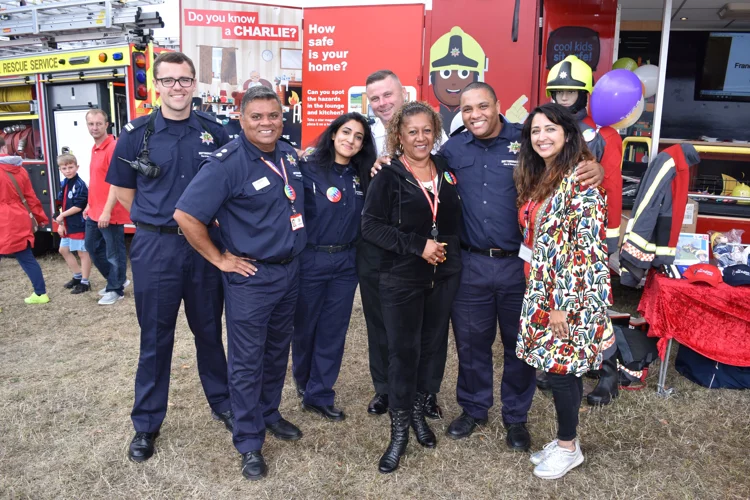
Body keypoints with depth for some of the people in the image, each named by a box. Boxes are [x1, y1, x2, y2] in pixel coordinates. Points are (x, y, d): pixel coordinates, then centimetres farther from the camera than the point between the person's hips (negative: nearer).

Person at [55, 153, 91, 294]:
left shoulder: (80, 185, -15)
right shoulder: (63, 184, 11)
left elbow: (79, 206, -20)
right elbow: (62, 204, 11)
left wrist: (62, 216, -12)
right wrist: (61, 223, 5)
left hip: (79, 224, -10)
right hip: (67, 224, 10)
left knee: (82, 252, -1)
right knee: (64, 250, 19)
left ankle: (85, 282, 8)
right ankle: (77, 276, 32)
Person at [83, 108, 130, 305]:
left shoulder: (113, 148, -16)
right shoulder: (94, 148, 13)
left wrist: (107, 211, -22)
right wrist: (90, 205, 21)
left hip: (110, 214, -10)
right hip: (94, 212, 10)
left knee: (114, 253, 3)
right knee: (93, 247, 19)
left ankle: (116, 289, 17)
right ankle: (117, 280, 33)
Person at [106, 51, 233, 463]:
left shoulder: (215, 132, 0)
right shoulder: (137, 134, -2)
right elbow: (122, 190, 8)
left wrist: (214, 218, 2)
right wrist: (155, 219, 4)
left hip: (205, 246, 1)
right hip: (155, 248, -1)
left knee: (209, 330, 14)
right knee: (155, 337, 9)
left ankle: (222, 403, 33)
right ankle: (146, 423, 25)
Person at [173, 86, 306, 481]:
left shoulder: (289, 153, 4)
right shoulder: (227, 162, -18)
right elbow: (186, 215, -22)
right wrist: (219, 259, -15)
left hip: (290, 270, 7)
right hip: (250, 276, -7)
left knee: (278, 351, 20)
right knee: (247, 361, 4)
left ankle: (269, 414, 40)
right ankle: (249, 443, 20)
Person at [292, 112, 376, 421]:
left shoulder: (361, 176, 6)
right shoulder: (308, 169, -8)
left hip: (346, 262, 4)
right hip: (311, 260, -4)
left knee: (334, 331, 8)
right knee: (305, 326, 12)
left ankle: (319, 396, 21)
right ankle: (303, 381, 38)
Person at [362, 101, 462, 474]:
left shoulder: (446, 171, 7)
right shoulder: (388, 176, -7)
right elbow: (371, 225, -14)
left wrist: (448, 247, 1)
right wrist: (418, 245, -19)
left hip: (443, 277, 4)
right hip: (401, 279, -4)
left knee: (433, 346, 11)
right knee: (403, 352, 1)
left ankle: (418, 412, 32)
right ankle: (399, 430, 16)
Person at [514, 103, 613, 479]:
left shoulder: (580, 181, -15)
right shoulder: (536, 178, 11)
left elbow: (587, 248, -20)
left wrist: (563, 304, -19)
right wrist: (538, 292, 15)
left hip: (570, 295, -7)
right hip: (542, 289, 8)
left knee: (560, 370, 2)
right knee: (556, 369, 15)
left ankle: (569, 448, 23)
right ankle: (564, 440, 31)